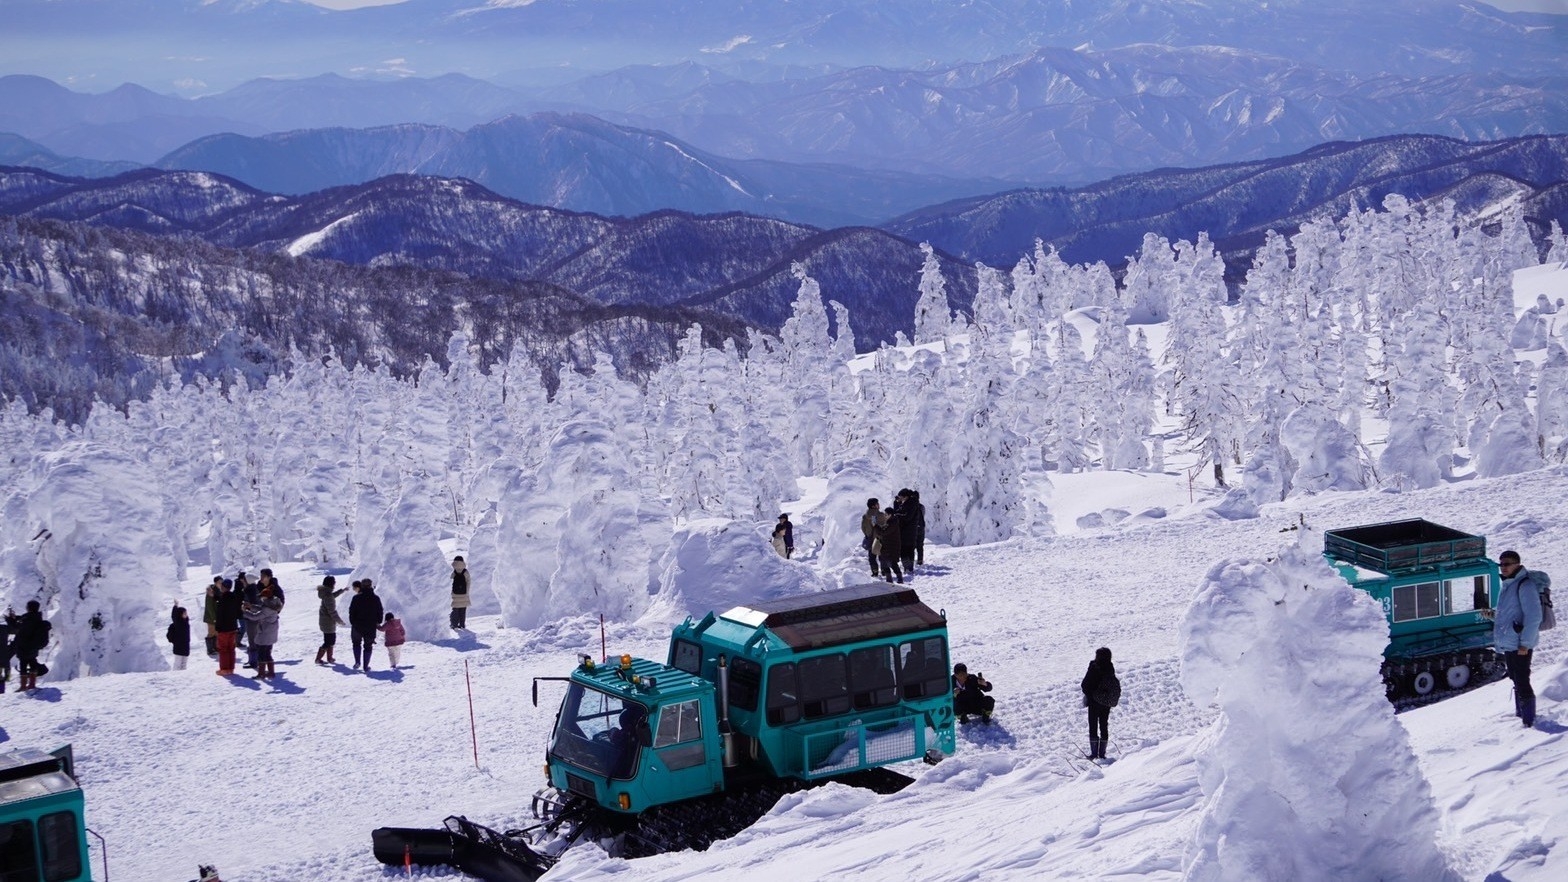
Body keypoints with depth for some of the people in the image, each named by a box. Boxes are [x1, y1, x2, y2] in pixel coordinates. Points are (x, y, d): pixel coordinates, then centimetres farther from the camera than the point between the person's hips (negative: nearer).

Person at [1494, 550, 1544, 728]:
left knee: (1522, 683, -8)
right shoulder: (1507, 585, 15)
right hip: (1507, 644, 10)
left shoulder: (1525, 585, -15)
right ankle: (1519, 714, 30)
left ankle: (1528, 721, -4)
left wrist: (1525, 643, -21)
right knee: (1516, 681, 19)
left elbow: (1533, 617, -20)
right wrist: (1494, 615, 9)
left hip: (1520, 646, -10)